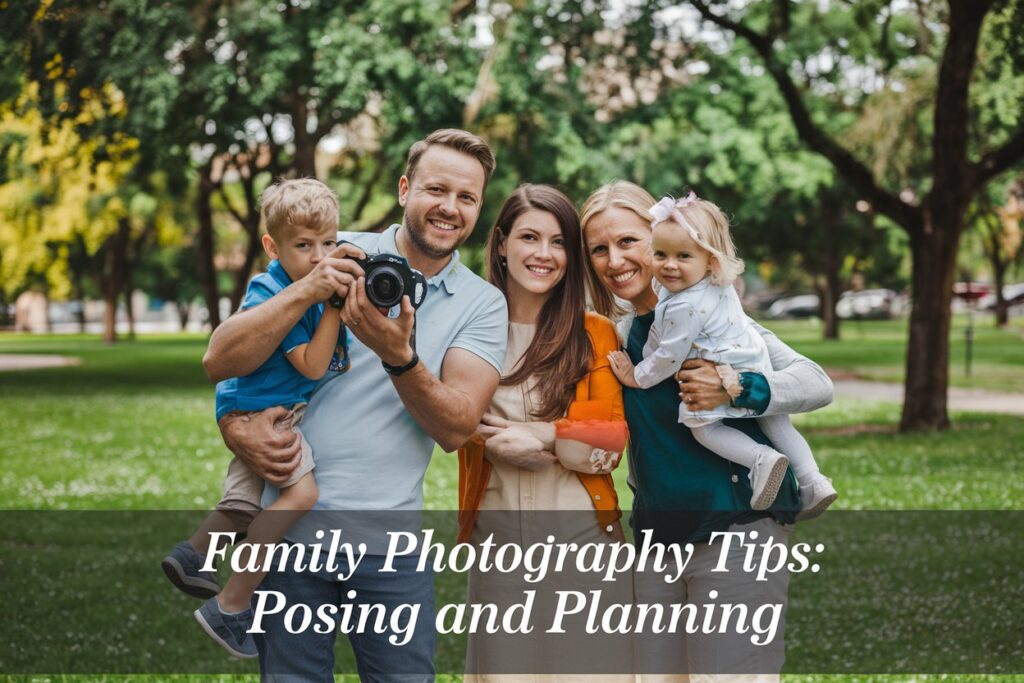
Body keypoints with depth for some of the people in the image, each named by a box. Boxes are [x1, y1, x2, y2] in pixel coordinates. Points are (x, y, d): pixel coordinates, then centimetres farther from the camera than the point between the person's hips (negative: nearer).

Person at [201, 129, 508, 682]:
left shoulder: (482, 305, 4)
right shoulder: (336, 257, 0)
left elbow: (456, 429, -9)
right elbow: (219, 362, -6)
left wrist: (398, 355, -25)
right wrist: (306, 291, -20)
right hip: (289, 528, -1)